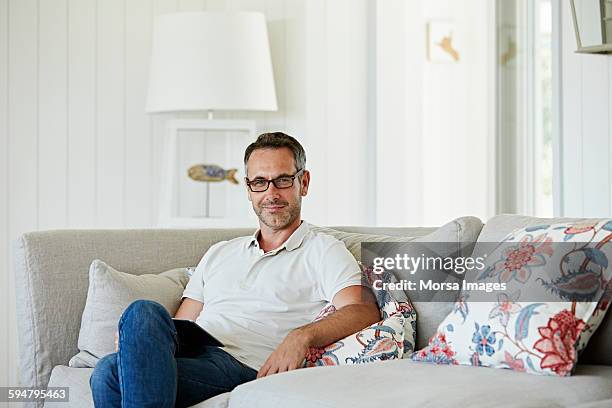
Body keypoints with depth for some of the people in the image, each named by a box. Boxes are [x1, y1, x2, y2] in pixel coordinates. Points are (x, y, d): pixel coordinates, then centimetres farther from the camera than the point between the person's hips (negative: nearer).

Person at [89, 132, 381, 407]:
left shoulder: (324, 251, 14)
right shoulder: (220, 253, 33)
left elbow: (364, 312, -5)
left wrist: (302, 336, -25)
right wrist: (136, 340, 1)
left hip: (246, 369, -5)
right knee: (109, 372, -33)